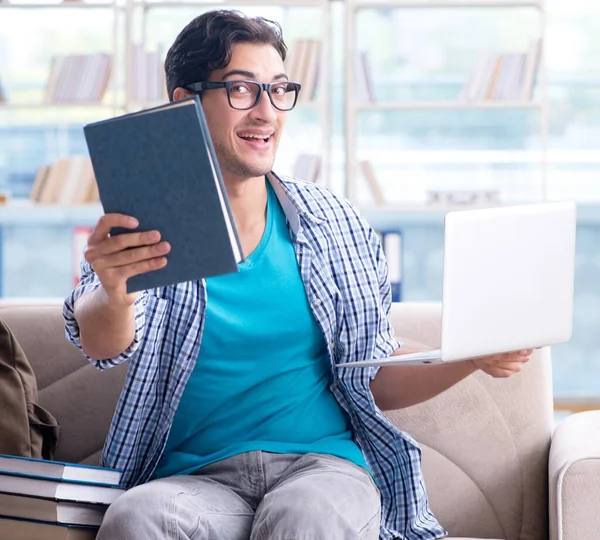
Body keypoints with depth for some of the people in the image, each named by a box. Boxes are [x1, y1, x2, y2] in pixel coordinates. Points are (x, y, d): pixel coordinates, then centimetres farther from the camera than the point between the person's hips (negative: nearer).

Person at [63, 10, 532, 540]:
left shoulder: (335, 224, 13)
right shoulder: (141, 229, 5)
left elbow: (376, 380, 18)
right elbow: (104, 344, -15)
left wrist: (473, 357, -2)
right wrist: (112, 298, -40)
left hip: (324, 462, 1)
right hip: (196, 479, -1)